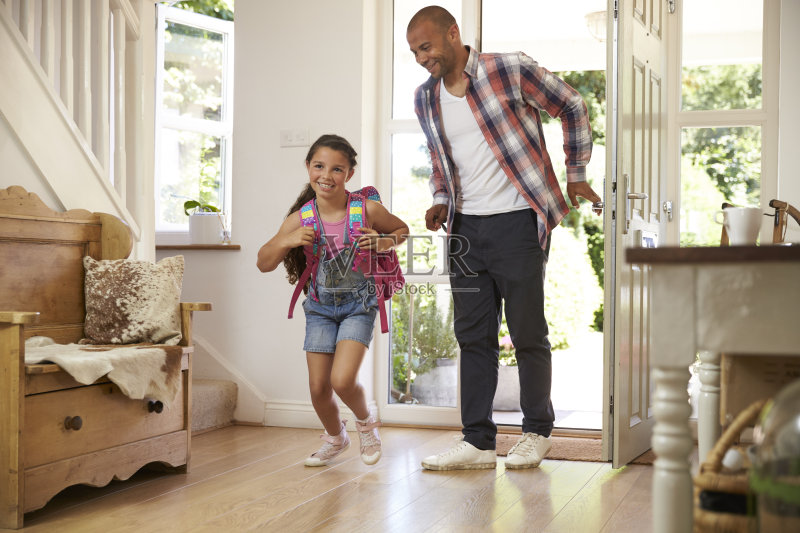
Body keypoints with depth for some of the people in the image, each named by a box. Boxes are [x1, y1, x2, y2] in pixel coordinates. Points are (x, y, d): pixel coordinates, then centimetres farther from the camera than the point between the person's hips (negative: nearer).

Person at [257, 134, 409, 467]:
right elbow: (264, 264, -6)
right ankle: (335, 437, 36)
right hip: (320, 306, 3)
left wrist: (385, 243, -18)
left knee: (342, 380, -18)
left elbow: (402, 229, 4)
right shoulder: (300, 219, -12)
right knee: (318, 387, 4)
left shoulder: (367, 209, -16)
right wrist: (287, 241, -25)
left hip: (359, 305, -3)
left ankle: (365, 422, 16)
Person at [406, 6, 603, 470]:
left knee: (528, 332, 2)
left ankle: (537, 432, 19)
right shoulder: (425, 99, 8)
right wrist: (442, 203, 4)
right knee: (473, 335, 6)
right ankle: (478, 442, 13)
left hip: (517, 223, -5)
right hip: (466, 227, 5)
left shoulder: (511, 70, -9)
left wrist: (576, 176, 5)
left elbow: (573, 108, 3)